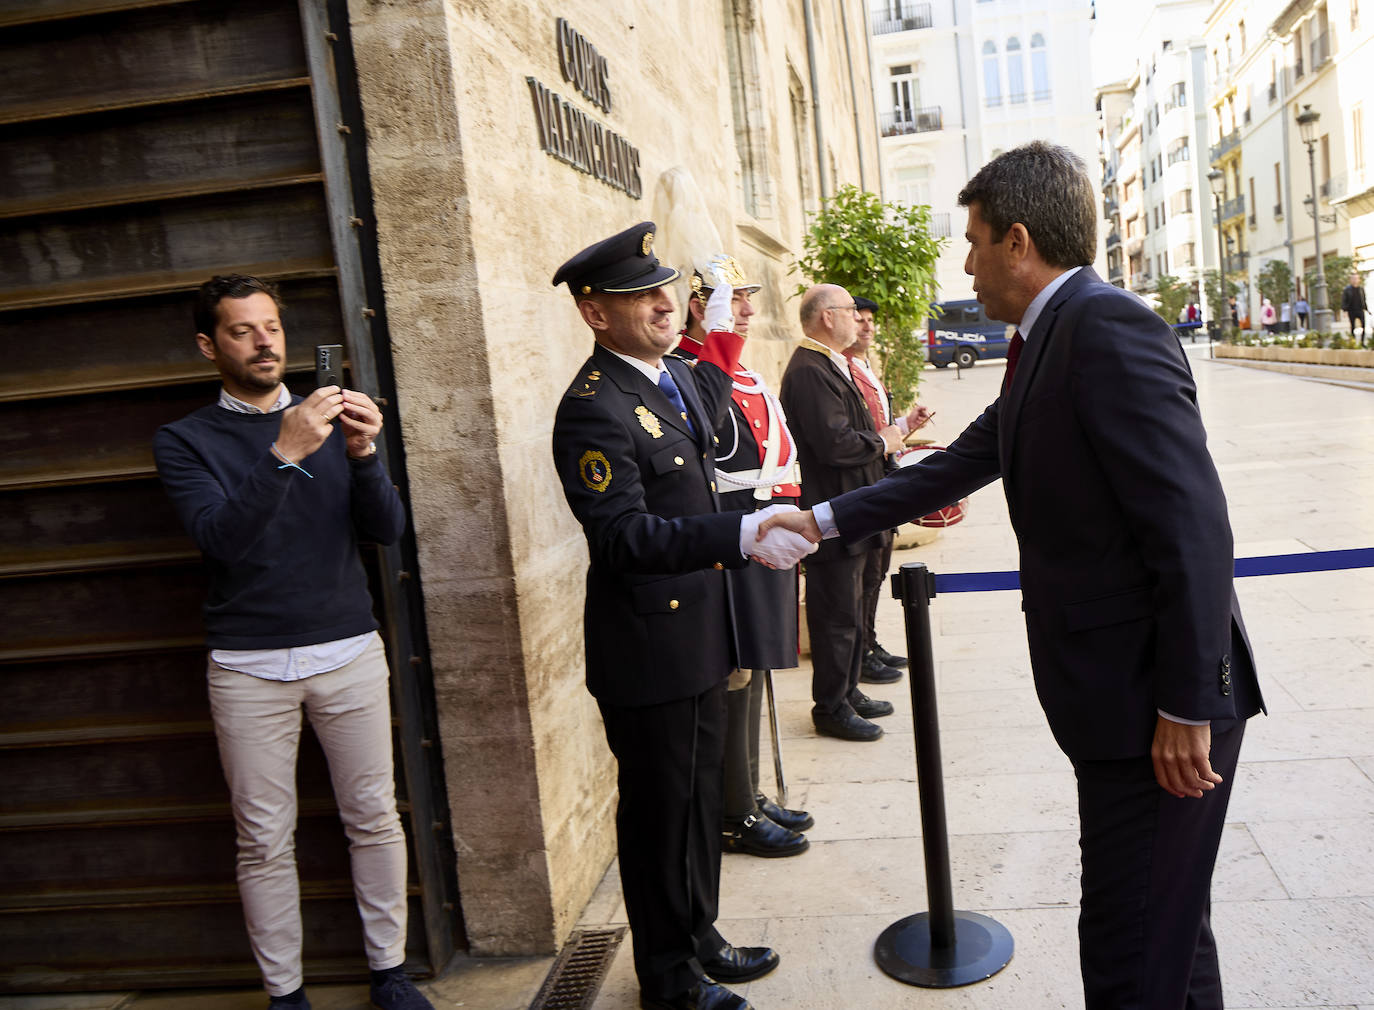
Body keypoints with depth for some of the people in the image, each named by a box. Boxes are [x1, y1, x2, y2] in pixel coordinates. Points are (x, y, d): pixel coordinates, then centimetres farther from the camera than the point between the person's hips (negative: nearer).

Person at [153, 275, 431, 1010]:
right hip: (248, 666, -2)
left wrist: (362, 454, -19)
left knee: (373, 817, 8)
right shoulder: (185, 440, 1)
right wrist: (285, 454, -27)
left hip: (349, 650, 2)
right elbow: (221, 538, -15)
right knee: (265, 839, 5)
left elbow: (387, 530, -1)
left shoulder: (329, 420, 7)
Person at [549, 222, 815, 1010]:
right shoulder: (593, 410, -22)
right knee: (659, 811, 8)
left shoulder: (674, 376, 8)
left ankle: (700, 939, 42)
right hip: (649, 648, -9)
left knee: (702, 796, 22)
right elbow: (625, 534, -31)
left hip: (702, 633, 9)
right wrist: (741, 534, -37)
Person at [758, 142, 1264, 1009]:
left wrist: (1185, 707, -21)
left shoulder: (1110, 330, -19)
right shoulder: (1045, 344, 13)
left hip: (1159, 706, -10)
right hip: (1118, 696, 10)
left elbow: (1195, 530, -24)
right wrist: (826, 520, 20)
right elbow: (960, 465, 20)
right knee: (1165, 924, 25)